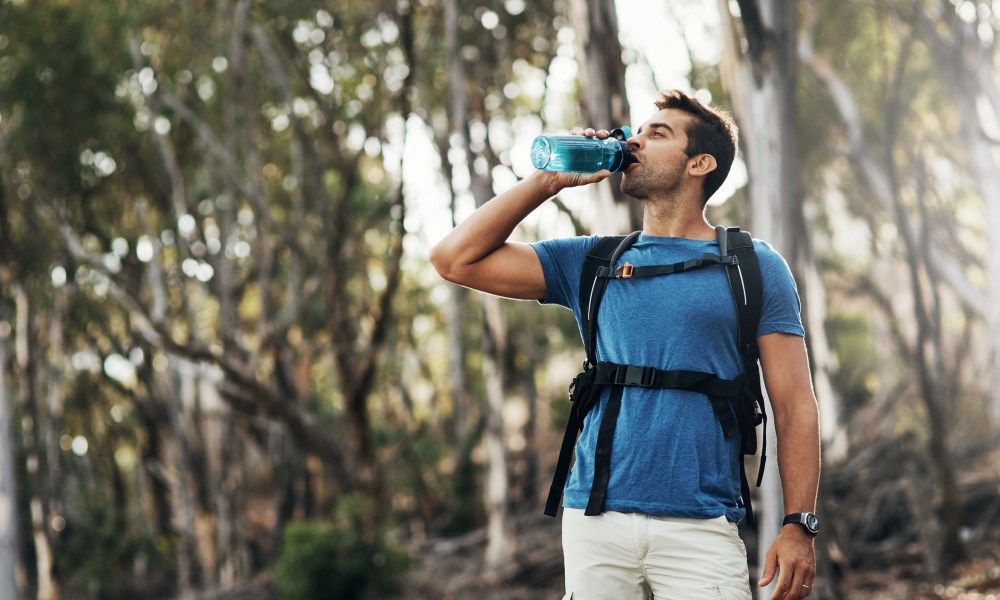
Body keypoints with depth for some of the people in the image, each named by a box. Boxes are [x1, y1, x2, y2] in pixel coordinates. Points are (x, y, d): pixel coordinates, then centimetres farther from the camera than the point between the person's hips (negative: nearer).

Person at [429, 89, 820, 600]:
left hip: (700, 530, -2)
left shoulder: (754, 267, 7)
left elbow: (794, 405, 3)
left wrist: (799, 525, -7)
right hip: (595, 523, 2)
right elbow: (455, 258, 8)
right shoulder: (591, 262, 13)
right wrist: (549, 180, 6)